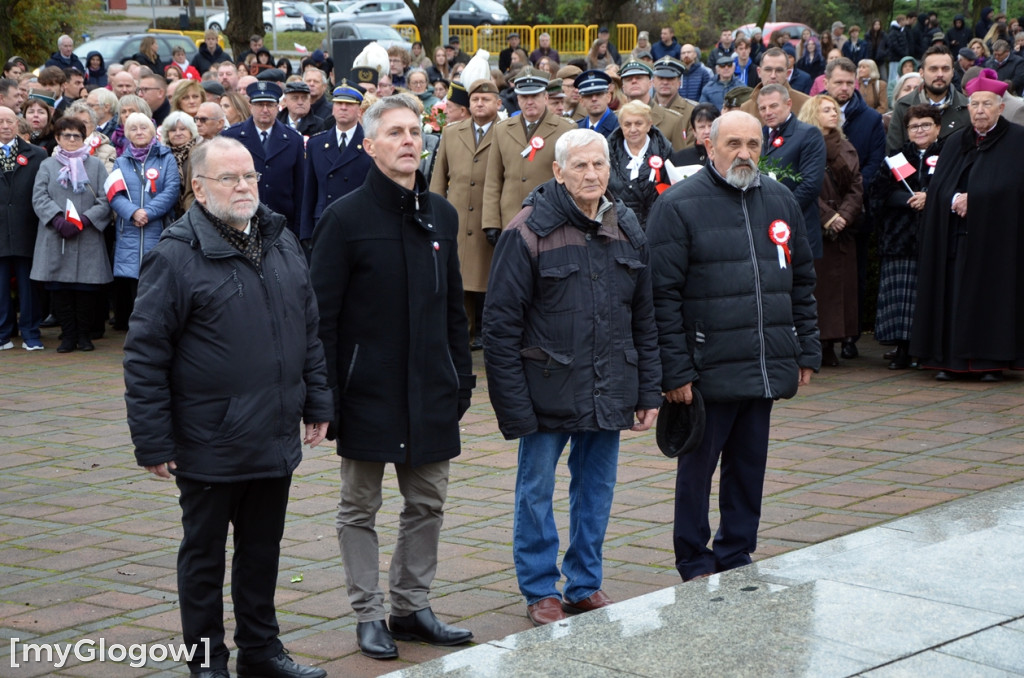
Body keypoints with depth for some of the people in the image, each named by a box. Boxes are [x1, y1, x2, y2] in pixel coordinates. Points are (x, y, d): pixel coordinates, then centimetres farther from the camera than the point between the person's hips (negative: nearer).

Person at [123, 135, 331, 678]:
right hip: (209, 446, -6)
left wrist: (317, 404, 15)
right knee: (204, 554, 9)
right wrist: (153, 443, -14)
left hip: (275, 441, 6)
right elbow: (145, 356, -13)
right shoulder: (175, 257, -13)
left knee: (263, 550, 17)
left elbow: (308, 332, 17)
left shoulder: (281, 244, 8)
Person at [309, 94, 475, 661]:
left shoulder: (440, 215, 8)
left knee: (427, 504, 11)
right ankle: (368, 615, 15)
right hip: (368, 390, -5)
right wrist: (324, 394, -13)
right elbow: (321, 313, -9)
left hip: (430, 391, 5)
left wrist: (462, 375, 12)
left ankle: (411, 606, 23)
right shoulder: (346, 217, -8)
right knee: (360, 507, 6)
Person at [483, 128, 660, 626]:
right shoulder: (528, 232, -11)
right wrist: (513, 404, -14)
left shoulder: (626, 230, 6)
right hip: (548, 391, -5)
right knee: (536, 491, 5)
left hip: (608, 392, 5)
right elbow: (501, 324, -11)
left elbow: (644, 319, 12)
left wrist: (648, 390, 8)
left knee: (597, 490, 12)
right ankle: (541, 590, 18)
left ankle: (585, 585, 26)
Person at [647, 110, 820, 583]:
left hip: (768, 366, 5)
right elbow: (663, 295, -9)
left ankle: (736, 557, 24)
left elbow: (802, 282, 17)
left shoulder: (780, 201, 11)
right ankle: (695, 566, 16)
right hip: (709, 368, -5)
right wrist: (675, 370, -14)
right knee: (697, 465, 4)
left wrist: (807, 352, 12)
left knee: (750, 465, 12)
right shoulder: (679, 205, -6)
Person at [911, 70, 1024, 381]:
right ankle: (950, 360, 2)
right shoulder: (954, 142, 15)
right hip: (957, 236, 4)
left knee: (993, 294, -5)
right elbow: (937, 187, 7)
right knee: (953, 294, -1)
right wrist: (955, 201, -13)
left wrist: (971, 199, -13)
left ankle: (992, 361, 0)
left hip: (996, 235, -4)